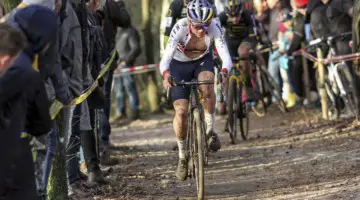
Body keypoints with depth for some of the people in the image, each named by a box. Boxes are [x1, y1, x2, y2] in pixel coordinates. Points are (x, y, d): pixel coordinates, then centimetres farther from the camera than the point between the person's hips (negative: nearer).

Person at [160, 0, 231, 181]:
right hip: (179, 65, -1)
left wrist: (225, 71, -56)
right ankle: (182, 157, 7)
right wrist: (165, 75, -58)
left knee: (206, 84, -35)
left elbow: (224, 54, -34)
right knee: (181, 112, -13)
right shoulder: (180, 28, -32)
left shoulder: (214, 26, -28)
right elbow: (166, 57, -38)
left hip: (202, 61, 1)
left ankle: (210, 130, -16)